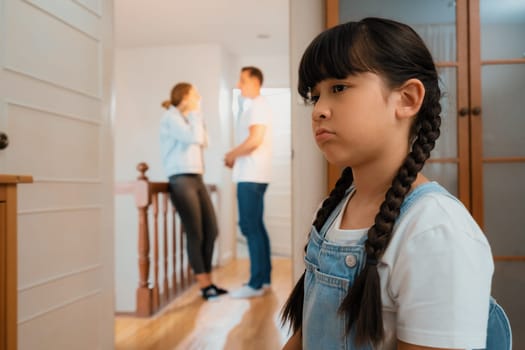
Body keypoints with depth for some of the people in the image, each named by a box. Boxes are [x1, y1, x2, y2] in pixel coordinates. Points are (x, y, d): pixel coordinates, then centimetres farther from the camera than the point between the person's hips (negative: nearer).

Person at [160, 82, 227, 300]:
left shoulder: (185, 118, 22)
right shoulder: (170, 117, -5)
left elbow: (204, 142, 17)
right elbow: (194, 138, -17)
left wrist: (197, 116, 12)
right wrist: (195, 113, -4)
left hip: (196, 179, 9)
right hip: (181, 180, -9)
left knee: (211, 230, 6)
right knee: (195, 234, -6)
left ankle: (208, 282, 15)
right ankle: (204, 286, 2)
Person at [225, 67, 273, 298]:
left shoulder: (257, 105, -9)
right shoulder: (251, 106, 21)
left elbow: (254, 140, -20)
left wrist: (231, 155, -7)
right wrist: (235, 158, 6)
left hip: (251, 176, -10)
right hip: (249, 175, 10)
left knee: (251, 228, -9)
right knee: (256, 227, 12)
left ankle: (256, 284, -6)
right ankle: (264, 278, 19)